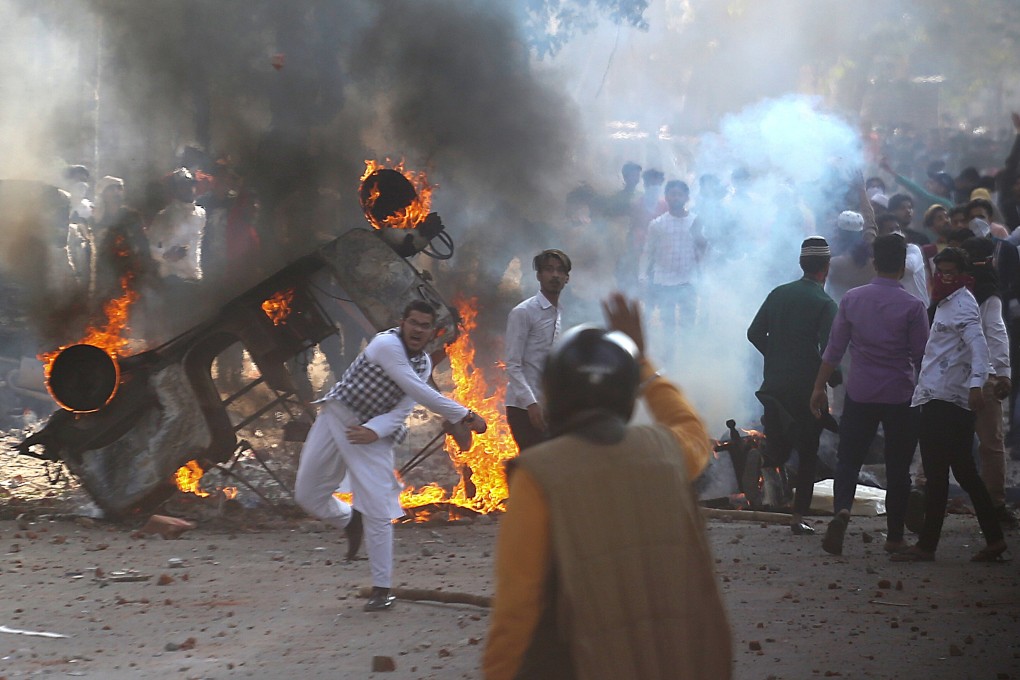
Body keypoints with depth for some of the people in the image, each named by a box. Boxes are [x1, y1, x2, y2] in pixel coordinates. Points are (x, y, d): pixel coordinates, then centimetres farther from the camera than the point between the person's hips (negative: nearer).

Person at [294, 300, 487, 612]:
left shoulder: (424, 364, -1)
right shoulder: (387, 344, -22)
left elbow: (401, 411, -8)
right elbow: (420, 393, -28)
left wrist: (374, 431, -28)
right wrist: (465, 417, -27)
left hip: (373, 434, 3)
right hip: (337, 418, -3)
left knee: (377, 510, -9)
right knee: (307, 495, 5)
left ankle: (382, 589, -2)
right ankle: (351, 521, 35)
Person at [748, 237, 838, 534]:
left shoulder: (779, 294, 4)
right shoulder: (824, 304, -12)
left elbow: (755, 333, 6)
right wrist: (834, 378, -1)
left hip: (775, 384, 4)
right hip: (808, 386, -4)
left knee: (779, 446, 17)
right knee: (808, 454, 7)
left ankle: (769, 460, -18)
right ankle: (798, 516, 5)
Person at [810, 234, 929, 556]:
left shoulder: (852, 299, -1)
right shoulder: (913, 306, -9)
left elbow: (834, 348, 3)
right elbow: (921, 356, -5)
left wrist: (819, 388, 11)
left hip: (860, 395, 2)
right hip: (901, 396, -1)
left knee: (848, 459, 7)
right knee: (898, 468, 8)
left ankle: (842, 508, -20)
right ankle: (895, 536, 12)